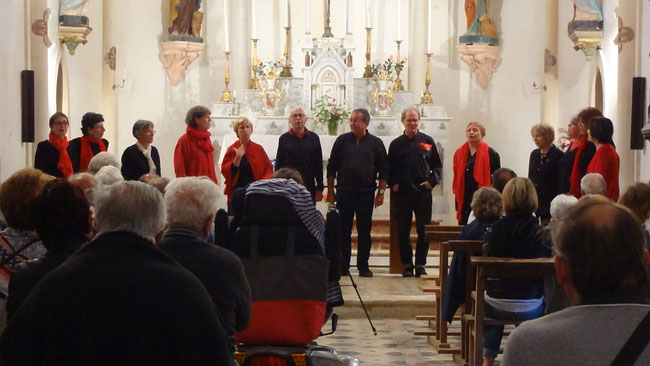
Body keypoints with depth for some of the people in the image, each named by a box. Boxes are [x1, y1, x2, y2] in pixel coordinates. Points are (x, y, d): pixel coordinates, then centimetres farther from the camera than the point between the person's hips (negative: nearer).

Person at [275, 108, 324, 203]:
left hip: (309, 188, 0)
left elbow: (319, 165, 7)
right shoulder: (284, 139, 6)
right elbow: (278, 165, 7)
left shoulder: (314, 138, 6)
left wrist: (319, 189, 3)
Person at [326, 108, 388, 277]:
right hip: (344, 193, 0)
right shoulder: (342, 140, 4)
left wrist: (381, 192, -2)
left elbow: (383, 170, 4)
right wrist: (330, 191, 2)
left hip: (366, 193, 0)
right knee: (343, 231, 3)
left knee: (365, 231, 4)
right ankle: (343, 266, 9)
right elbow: (331, 167, 6)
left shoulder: (376, 143, 3)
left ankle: (363, 266, 11)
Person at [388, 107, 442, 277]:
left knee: (424, 231, 1)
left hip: (423, 193, 0)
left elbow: (437, 166, 11)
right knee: (403, 231, 3)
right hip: (402, 193, 0)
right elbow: (389, 168, 12)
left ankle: (421, 264, 10)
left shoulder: (427, 141, 8)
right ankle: (407, 265, 11)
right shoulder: (396, 144, 8)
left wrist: (432, 181, -2)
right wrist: (392, 184, -1)